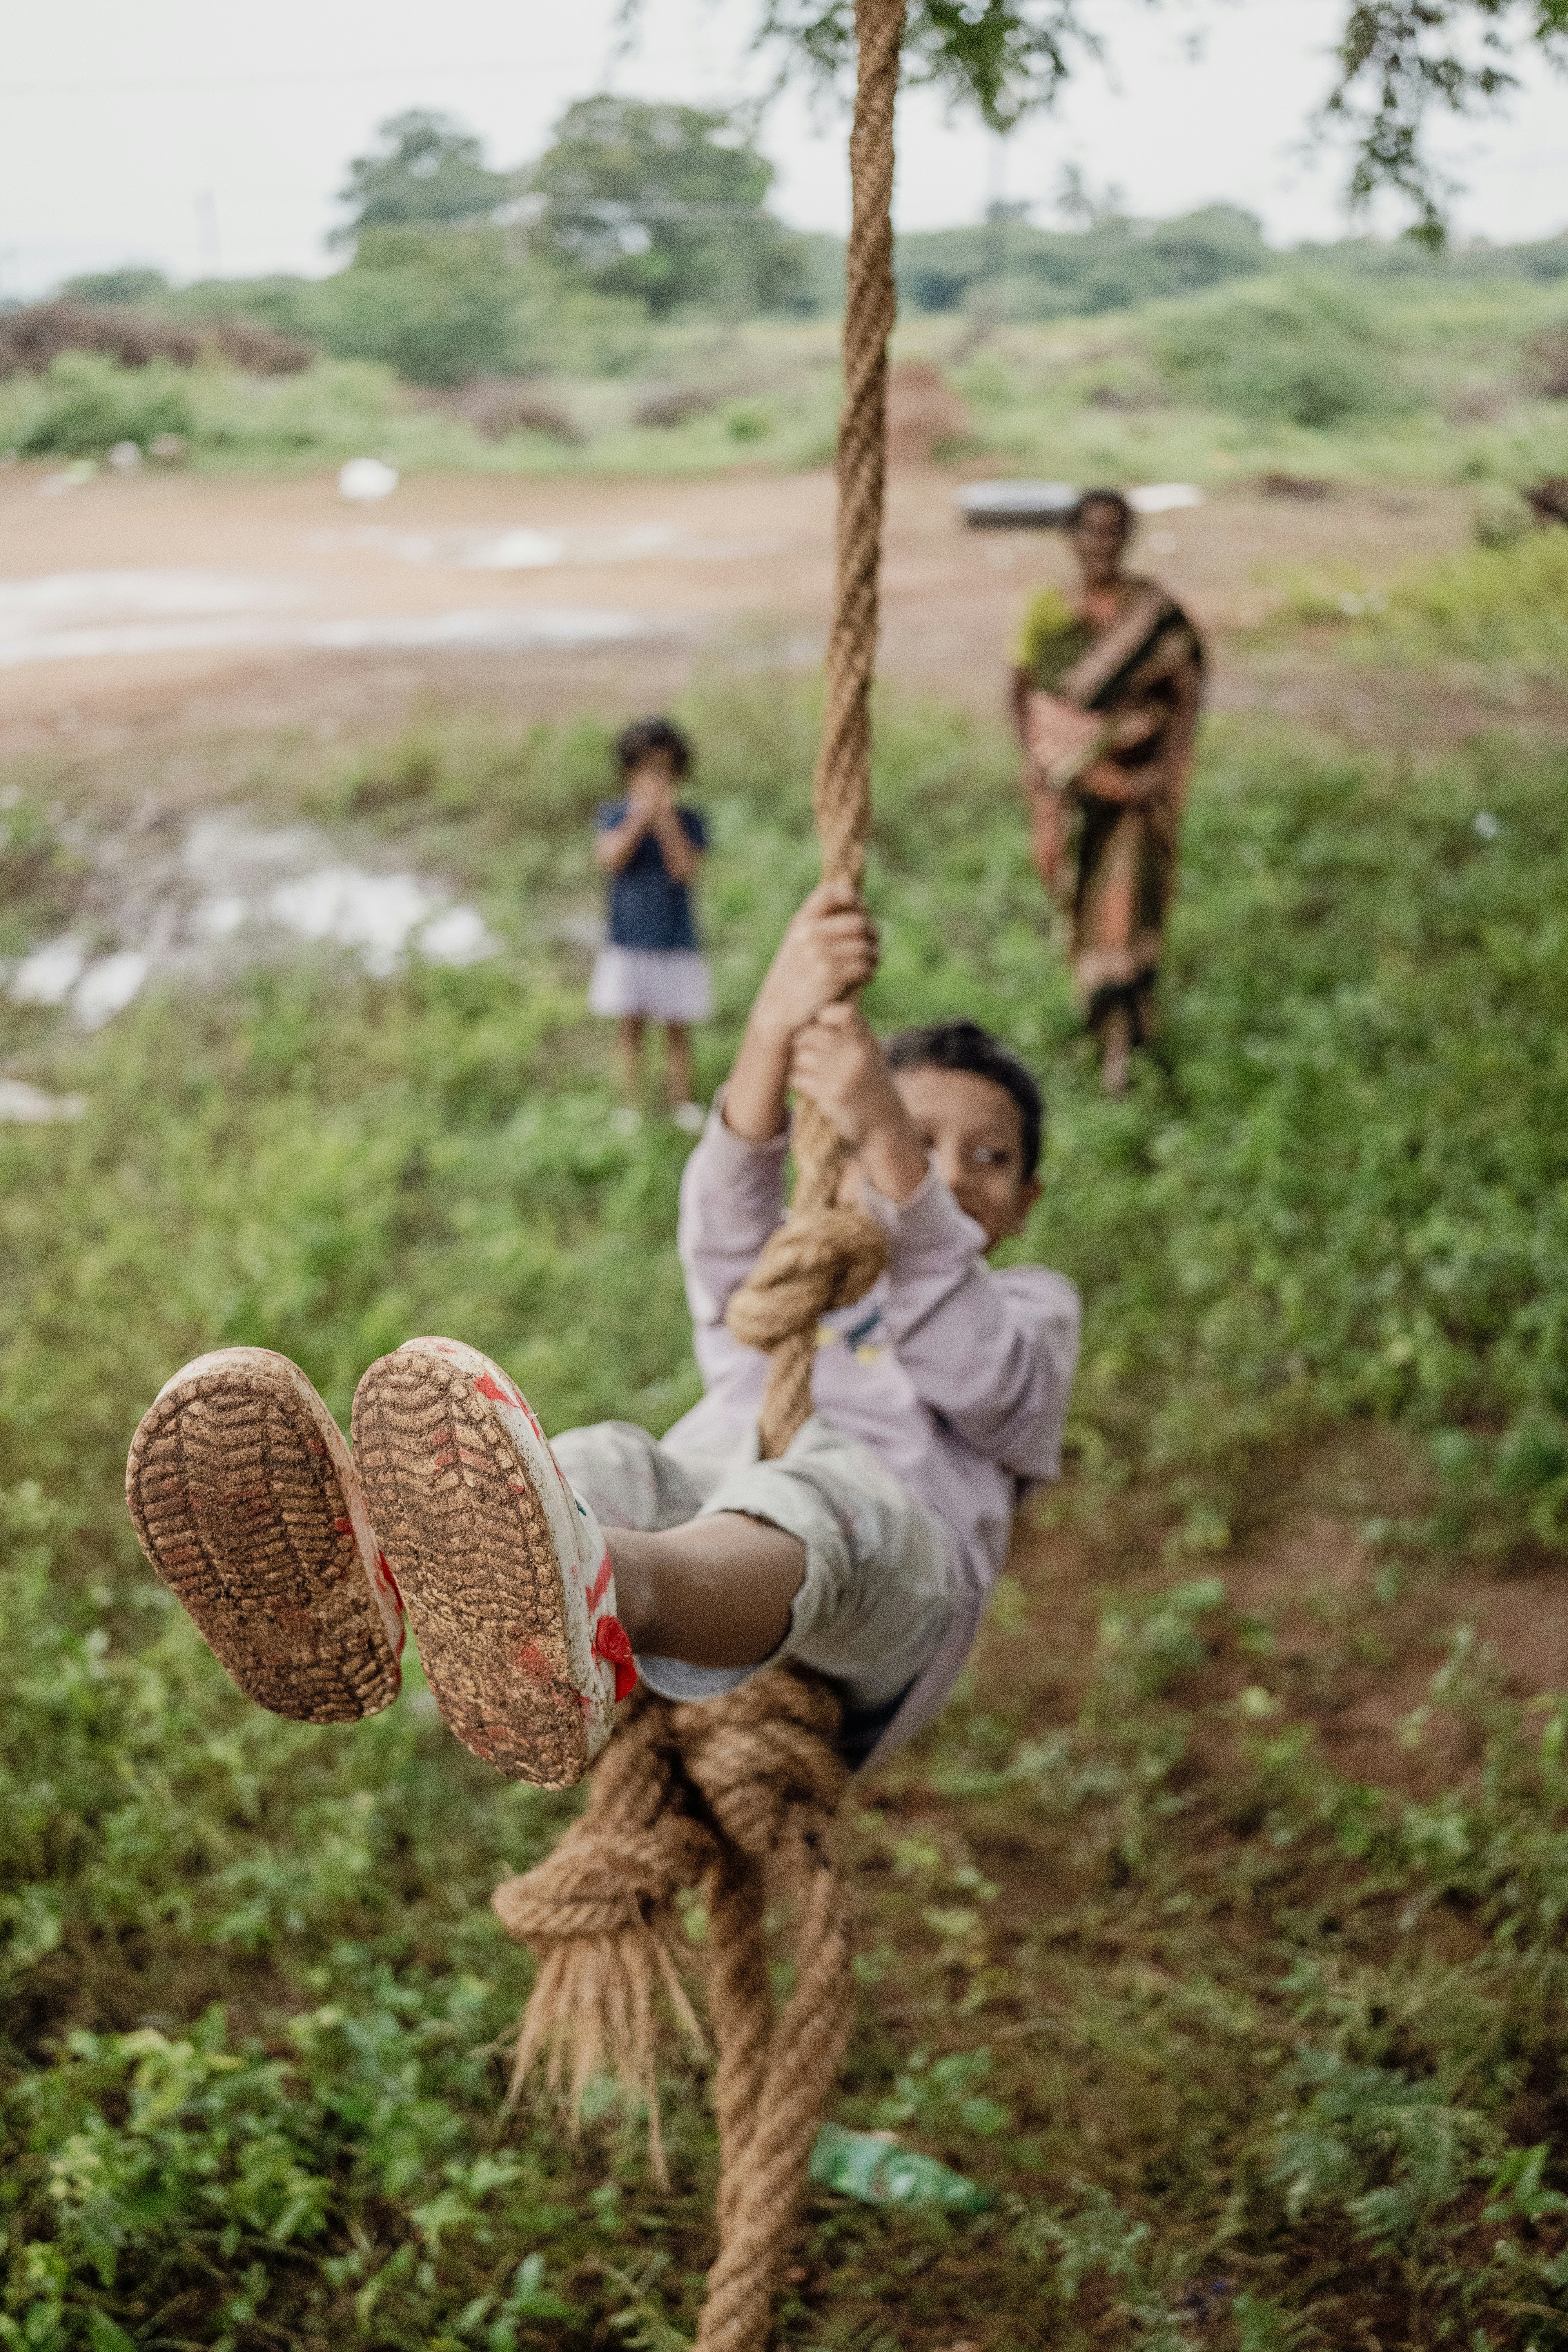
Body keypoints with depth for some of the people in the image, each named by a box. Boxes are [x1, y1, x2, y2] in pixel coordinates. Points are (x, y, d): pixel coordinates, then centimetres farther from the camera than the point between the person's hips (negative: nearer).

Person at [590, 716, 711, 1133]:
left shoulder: (689, 820, 1)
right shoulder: (615, 814, 2)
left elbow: (685, 871, -13)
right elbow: (610, 859, -15)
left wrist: (666, 820, -20)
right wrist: (642, 816, -22)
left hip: (677, 945, 0)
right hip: (627, 944, 0)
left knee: (678, 1031, 5)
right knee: (631, 1028, 5)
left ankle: (683, 1110, 14)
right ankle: (633, 1112, 13)